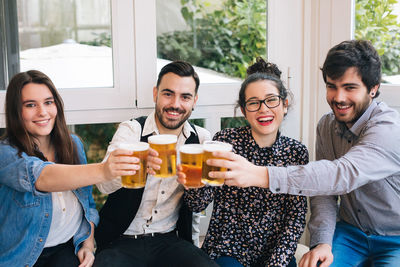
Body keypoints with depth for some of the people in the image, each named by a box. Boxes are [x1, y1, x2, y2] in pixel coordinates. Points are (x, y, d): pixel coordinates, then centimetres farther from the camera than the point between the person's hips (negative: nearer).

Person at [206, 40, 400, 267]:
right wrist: (322, 241, -18)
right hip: (350, 231, 4)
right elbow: (323, 188, -1)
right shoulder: (327, 125, 1)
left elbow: (345, 174, -41)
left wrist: (261, 175, -50)